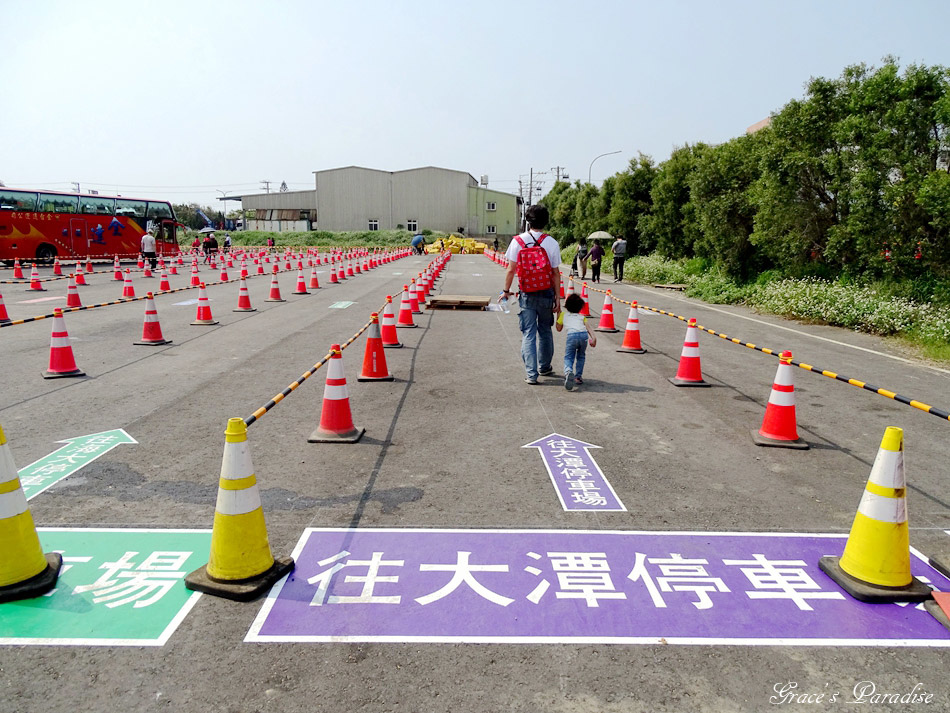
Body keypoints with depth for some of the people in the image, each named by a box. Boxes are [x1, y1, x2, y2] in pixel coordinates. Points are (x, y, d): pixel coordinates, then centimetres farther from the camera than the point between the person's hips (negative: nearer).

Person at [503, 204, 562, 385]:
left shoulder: (518, 241, -5)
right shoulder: (552, 243, -4)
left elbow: (511, 270, -4)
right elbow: (555, 273, -2)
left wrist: (506, 291, 9)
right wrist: (558, 297, 3)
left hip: (526, 294, -1)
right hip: (546, 293, 1)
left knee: (528, 334, 4)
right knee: (545, 331, 17)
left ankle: (531, 374, 0)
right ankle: (545, 368, 32)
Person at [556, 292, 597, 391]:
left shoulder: (563, 315, 30)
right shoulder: (582, 316, 31)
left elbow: (559, 328, 39)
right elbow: (587, 327, 12)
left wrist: (558, 315, 49)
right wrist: (593, 337, -1)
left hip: (572, 335, -2)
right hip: (584, 335, 2)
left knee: (568, 357, 1)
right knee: (581, 356, 25)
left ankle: (568, 372, -30)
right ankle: (578, 376, 18)